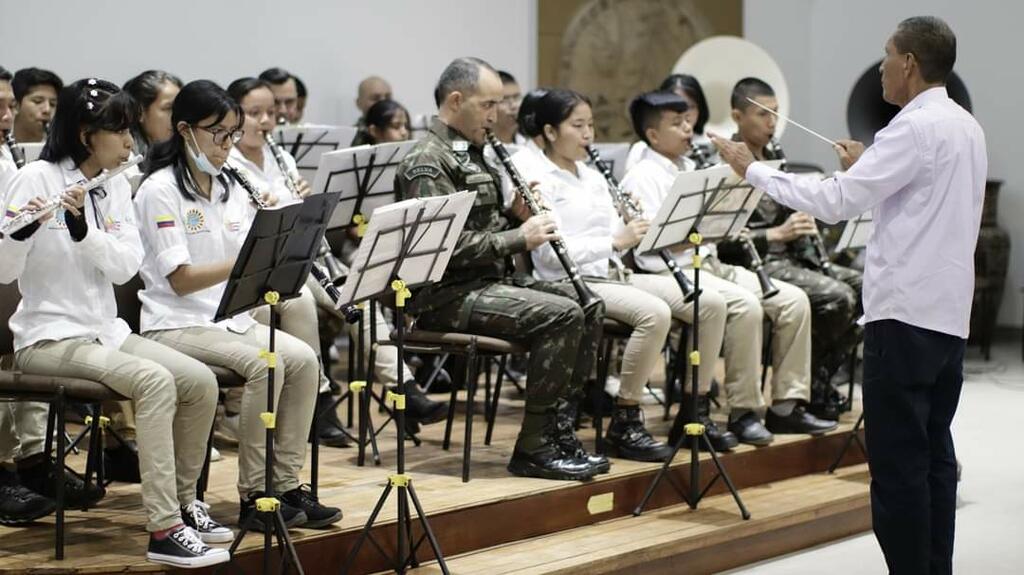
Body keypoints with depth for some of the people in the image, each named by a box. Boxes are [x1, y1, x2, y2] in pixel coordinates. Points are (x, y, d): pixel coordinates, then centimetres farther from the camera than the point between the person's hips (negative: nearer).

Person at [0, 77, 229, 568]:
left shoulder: (115, 187, 8)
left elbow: (126, 267, -5)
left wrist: (82, 227, -22)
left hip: (105, 329, 7)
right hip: (49, 338, -7)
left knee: (200, 382, -11)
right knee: (154, 381, -29)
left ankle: (183, 501, 8)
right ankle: (164, 531, -28)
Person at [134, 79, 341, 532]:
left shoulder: (231, 189, 11)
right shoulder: (160, 190, -11)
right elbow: (180, 279, -19)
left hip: (230, 318, 7)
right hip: (176, 324, -7)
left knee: (303, 360, -17)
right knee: (264, 365, -29)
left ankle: (287, 484, -11)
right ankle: (253, 495, -19)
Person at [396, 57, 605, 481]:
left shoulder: (472, 155, 18)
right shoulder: (427, 163, -14)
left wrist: (518, 215, 4)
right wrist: (519, 239, -19)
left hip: (490, 280, 10)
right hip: (447, 294, -10)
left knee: (589, 306, 3)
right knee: (561, 315, -23)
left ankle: (558, 426, 2)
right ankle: (533, 448, -18)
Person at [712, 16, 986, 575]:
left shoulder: (916, 129, -15)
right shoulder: (966, 127, 14)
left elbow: (836, 202, -18)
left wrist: (752, 168, -10)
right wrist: (866, 168, 20)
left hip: (905, 314, -9)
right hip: (949, 313, 9)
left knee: (897, 462, -6)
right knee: (934, 454, 12)